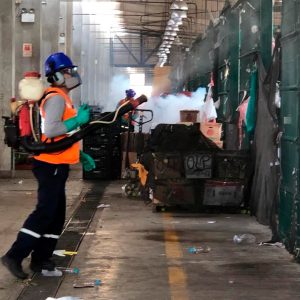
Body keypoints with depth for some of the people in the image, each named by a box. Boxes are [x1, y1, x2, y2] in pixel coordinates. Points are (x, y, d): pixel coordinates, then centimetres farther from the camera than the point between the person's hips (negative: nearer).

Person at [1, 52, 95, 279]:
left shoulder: (62, 98, 19)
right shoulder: (56, 98, -14)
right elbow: (50, 130, -27)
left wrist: (81, 156, 18)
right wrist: (78, 120, -22)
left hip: (56, 165, 10)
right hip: (51, 165, -10)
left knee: (57, 214, 11)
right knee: (45, 212, -11)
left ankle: (40, 259, 15)